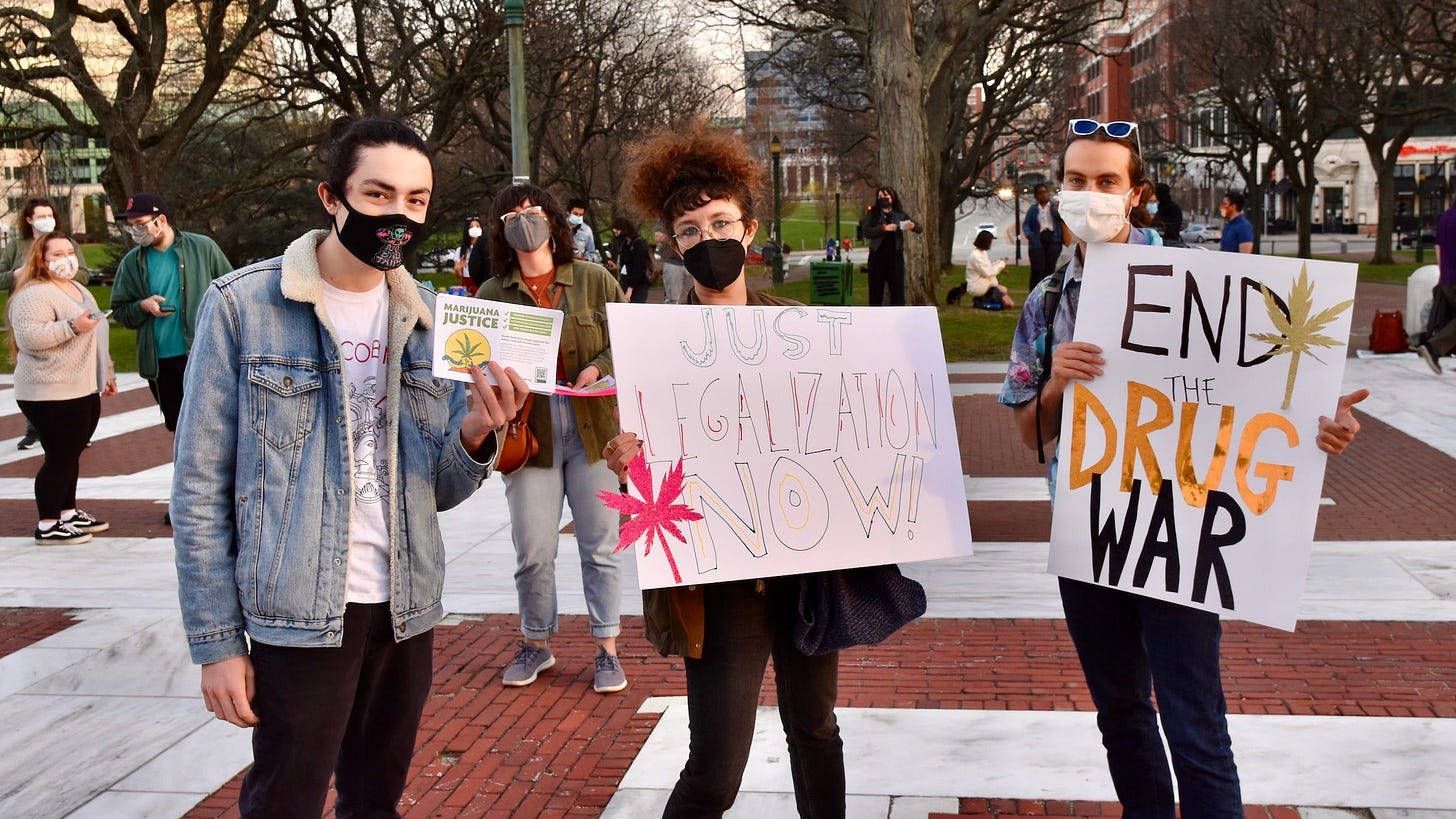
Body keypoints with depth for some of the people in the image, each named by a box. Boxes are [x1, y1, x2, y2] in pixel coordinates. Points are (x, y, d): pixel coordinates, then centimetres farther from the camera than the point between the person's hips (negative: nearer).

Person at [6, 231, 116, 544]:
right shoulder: (34, 294, -14)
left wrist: (107, 373, 27)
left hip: (84, 390, 9)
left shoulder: (78, 290, 17)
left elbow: (93, 337, 27)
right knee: (59, 456, -7)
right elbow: (27, 336, -26)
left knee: (71, 453, 15)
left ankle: (68, 512, 26)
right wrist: (72, 326, -29)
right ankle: (48, 526, 1)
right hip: (52, 394, -9)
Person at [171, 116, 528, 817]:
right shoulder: (242, 305, -9)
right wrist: (216, 641, -7)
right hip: (299, 615, -4)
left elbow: (440, 491, 5)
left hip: (405, 608, 4)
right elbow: (200, 486, -6)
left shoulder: (431, 318, 4)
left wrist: (475, 434, -16)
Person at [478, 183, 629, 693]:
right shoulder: (492, 294, 6)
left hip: (591, 428, -1)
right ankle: (536, 644, 25)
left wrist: (597, 369, -14)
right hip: (528, 432, 1)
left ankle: (607, 649, 18)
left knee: (599, 545, 5)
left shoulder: (594, 281, 4)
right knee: (533, 551, 4)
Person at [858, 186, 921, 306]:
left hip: (895, 256, 1)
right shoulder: (872, 214, 5)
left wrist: (913, 225, -18)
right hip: (877, 256, -1)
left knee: (898, 289, -1)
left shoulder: (900, 214, 7)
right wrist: (884, 228, -19)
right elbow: (866, 231, -10)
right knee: (876, 290, 4)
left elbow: (920, 228, 5)